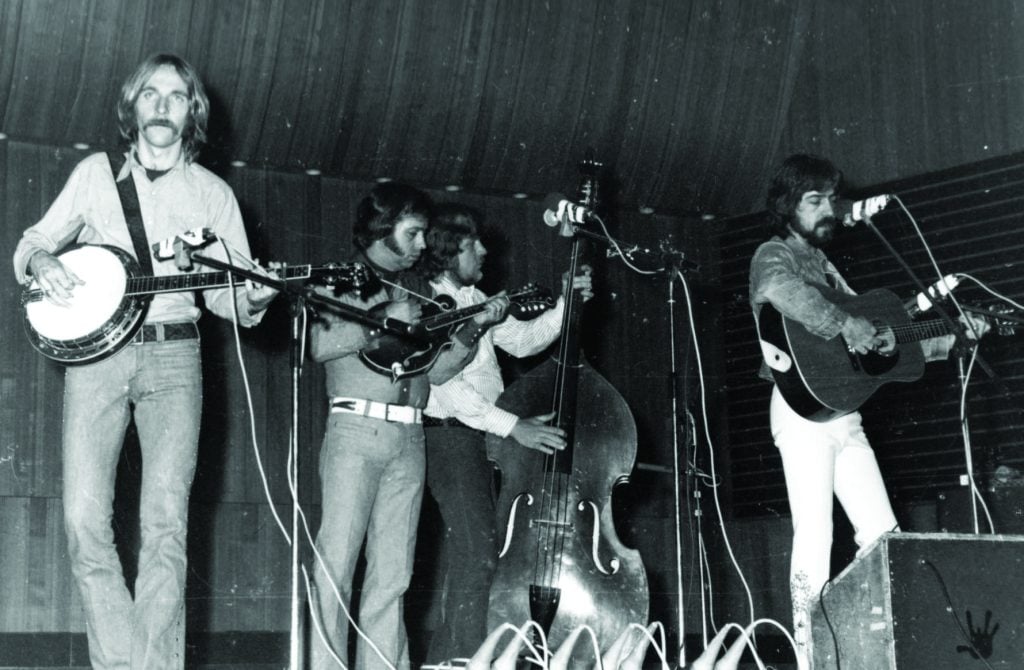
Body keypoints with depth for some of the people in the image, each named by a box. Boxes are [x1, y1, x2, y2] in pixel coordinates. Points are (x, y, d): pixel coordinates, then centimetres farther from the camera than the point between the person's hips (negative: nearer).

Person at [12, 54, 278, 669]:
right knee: (86, 520, -10)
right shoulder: (96, 173, 13)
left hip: (172, 355, 0)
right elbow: (35, 240, 17)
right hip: (94, 348, 1)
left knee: (166, 524, -12)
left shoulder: (212, 192, 12)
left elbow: (226, 295, 9)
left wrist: (253, 297, -13)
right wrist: (41, 261, -6)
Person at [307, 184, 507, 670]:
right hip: (355, 432, -5)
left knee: (392, 572, 4)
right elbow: (319, 346, -12)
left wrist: (473, 328, 3)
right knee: (337, 561, -8)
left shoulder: (419, 290, 19)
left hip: (409, 438, 5)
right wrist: (385, 323, -12)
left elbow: (436, 370, 15)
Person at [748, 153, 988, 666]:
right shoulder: (774, 255, 1)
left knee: (883, 536, 3)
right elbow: (777, 288, -28)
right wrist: (845, 324, -28)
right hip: (804, 406, -8)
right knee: (816, 539, -12)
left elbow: (882, 340, 25)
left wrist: (950, 338, 18)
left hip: (844, 411, 8)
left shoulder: (824, 267, 26)